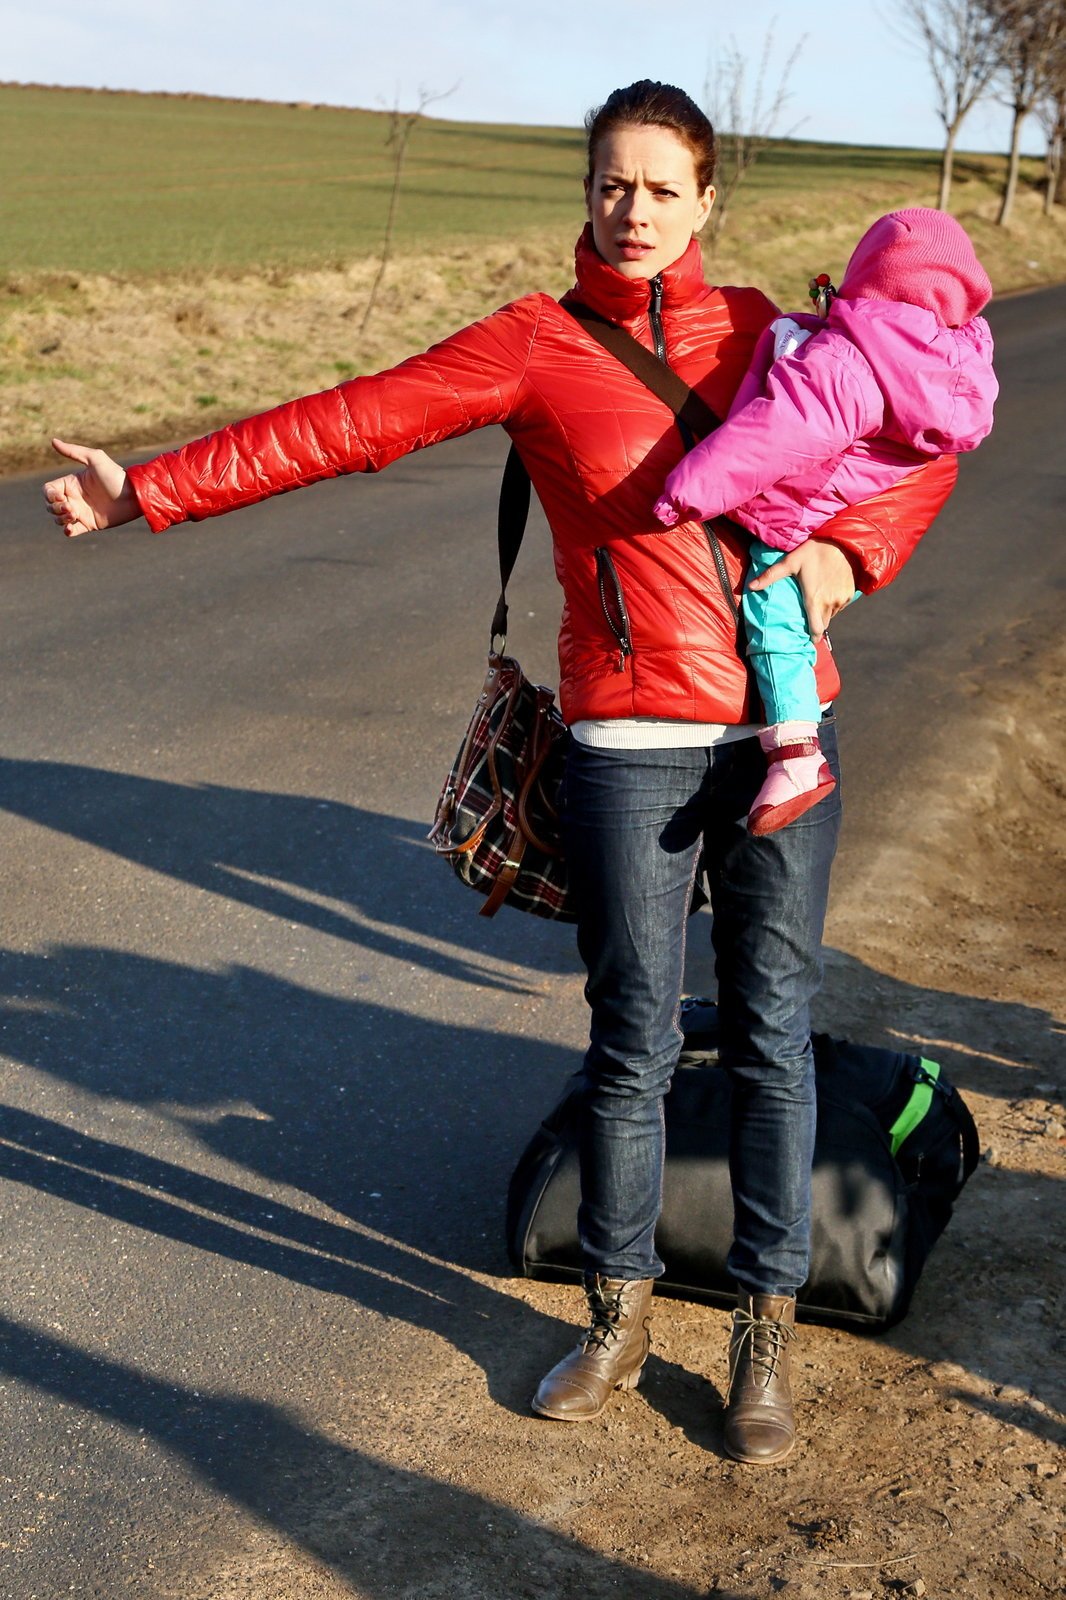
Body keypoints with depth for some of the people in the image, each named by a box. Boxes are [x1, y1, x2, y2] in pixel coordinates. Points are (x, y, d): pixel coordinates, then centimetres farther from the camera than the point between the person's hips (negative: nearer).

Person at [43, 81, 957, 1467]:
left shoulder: (752, 328, 8)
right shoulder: (535, 344, 0)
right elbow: (345, 426, -3)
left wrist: (849, 551, -3)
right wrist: (150, 491, -5)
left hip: (785, 732, 2)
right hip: (632, 744, -2)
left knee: (772, 1037, 7)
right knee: (632, 1046, 5)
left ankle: (765, 1332, 22)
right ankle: (620, 1315, 27)